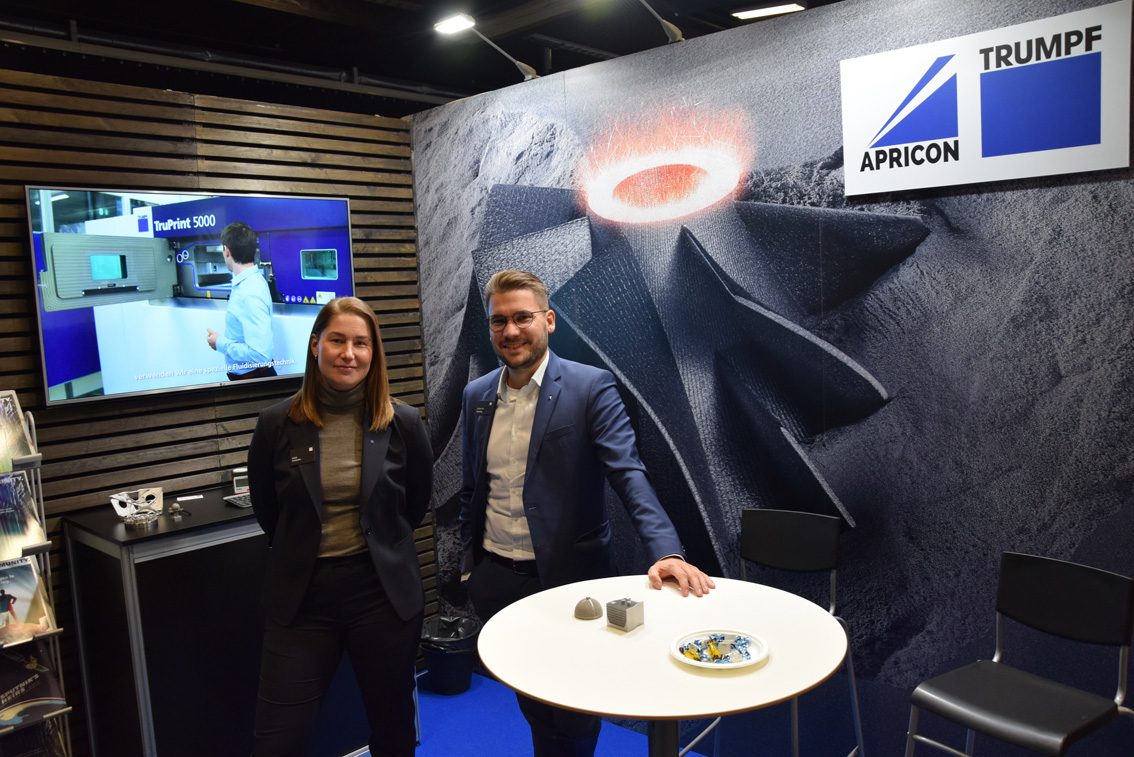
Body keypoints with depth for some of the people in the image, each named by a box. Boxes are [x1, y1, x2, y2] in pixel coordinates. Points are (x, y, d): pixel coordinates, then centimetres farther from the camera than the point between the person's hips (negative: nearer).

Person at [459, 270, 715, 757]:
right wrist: (468, 563, 13)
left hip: (568, 576, -4)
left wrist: (666, 550, -33)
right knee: (533, 706, 18)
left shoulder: (590, 387, -10)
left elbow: (628, 473, -20)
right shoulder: (476, 396, 6)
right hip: (496, 579, 4)